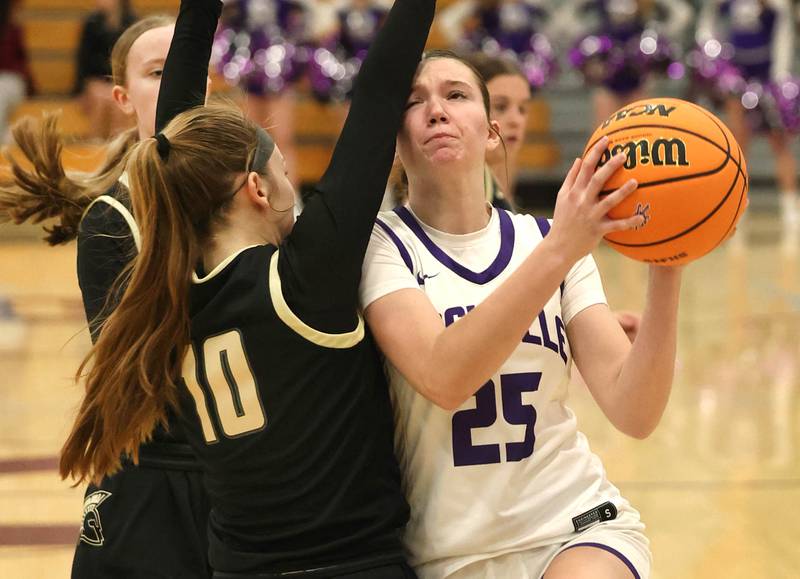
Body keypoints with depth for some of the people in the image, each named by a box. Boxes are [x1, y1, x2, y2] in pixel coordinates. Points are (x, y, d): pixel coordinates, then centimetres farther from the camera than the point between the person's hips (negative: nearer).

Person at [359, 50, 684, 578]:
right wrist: (558, 253, -32)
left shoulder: (546, 237, 3)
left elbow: (634, 413, -7)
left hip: (576, 530, 1)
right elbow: (443, 378, -24)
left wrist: (667, 269, -19)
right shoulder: (381, 243, -5)